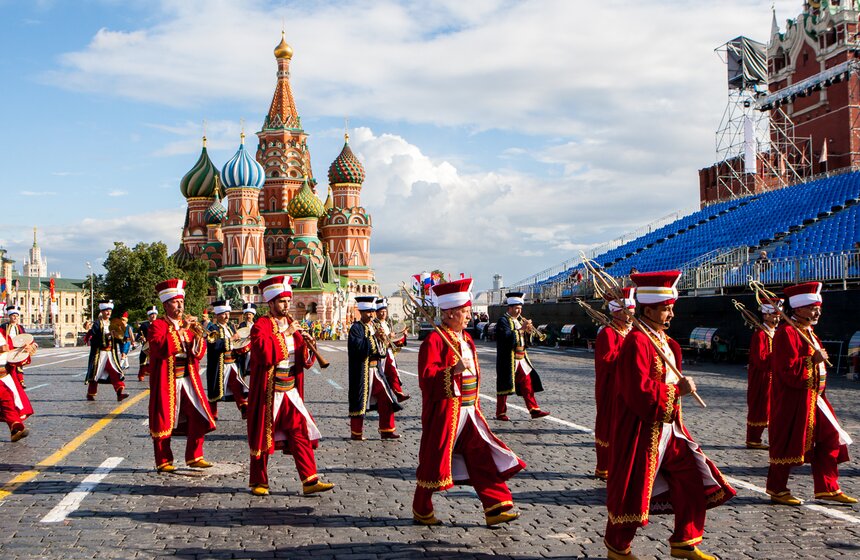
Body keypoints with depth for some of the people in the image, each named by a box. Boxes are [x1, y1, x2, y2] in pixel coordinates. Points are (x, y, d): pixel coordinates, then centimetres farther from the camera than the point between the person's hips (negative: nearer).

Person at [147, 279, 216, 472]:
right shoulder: (157, 325, -2)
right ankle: (164, 461, 11)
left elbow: (199, 353, 8)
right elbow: (160, 348, -21)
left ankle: (194, 457, 12)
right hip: (166, 381, -5)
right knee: (164, 420, 0)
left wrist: (198, 334, -10)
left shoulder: (188, 325, 15)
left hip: (188, 378, 5)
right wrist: (180, 330, -22)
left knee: (199, 417, 0)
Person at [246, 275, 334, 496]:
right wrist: (284, 334, -21)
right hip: (268, 394, -5)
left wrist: (307, 348, -9)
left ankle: (310, 480, -2)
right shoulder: (261, 326, -7)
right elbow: (265, 354, -25)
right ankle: (259, 482, 19)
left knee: (301, 433, -3)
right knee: (263, 436, 5)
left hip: (291, 393, 5)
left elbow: (305, 362, 12)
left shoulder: (292, 326, 13)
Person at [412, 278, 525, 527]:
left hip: (468, 411, 8)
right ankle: (422, 511, 20)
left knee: (483, 457, 3)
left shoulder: (466, 338, 13)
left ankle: (496, 508, 5)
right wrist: (453, 370, -32)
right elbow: (426, 376, -19)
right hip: (444, 411, -8)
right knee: (435, 459, 4)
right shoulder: (435, 340, -13)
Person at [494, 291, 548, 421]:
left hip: (521, 358, 8)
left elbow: (526, 342, 17)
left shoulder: (519, 320, 16)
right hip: (508, 360, -8)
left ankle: (534, 410, 7)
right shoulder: (503, 321, -8)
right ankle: (500, 413, 7)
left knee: (527, 383, 4)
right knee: (505, 385, -1)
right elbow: (506, 338, -24)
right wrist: (521, 329, -24)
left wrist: (528, 333, -3)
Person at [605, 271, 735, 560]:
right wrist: (678, 389, -17)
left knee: (695, 476, 10)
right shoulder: (637, 342, -19)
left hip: (669, 426, 9)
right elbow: (640, 392, -25)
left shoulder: (662, 339, 11)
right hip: (643, 431, -9)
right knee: (634, 489, 2)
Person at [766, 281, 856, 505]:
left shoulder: (808, 332, 14)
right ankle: (777, 491, 13)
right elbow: (789, 371, -23)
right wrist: (813, 359, -21)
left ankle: (827, 488, 19)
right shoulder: (787, 332, -17)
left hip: (813, 398, 10)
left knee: (829, 439, 10)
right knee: (788, 444, 0)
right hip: (793, 400, -10)